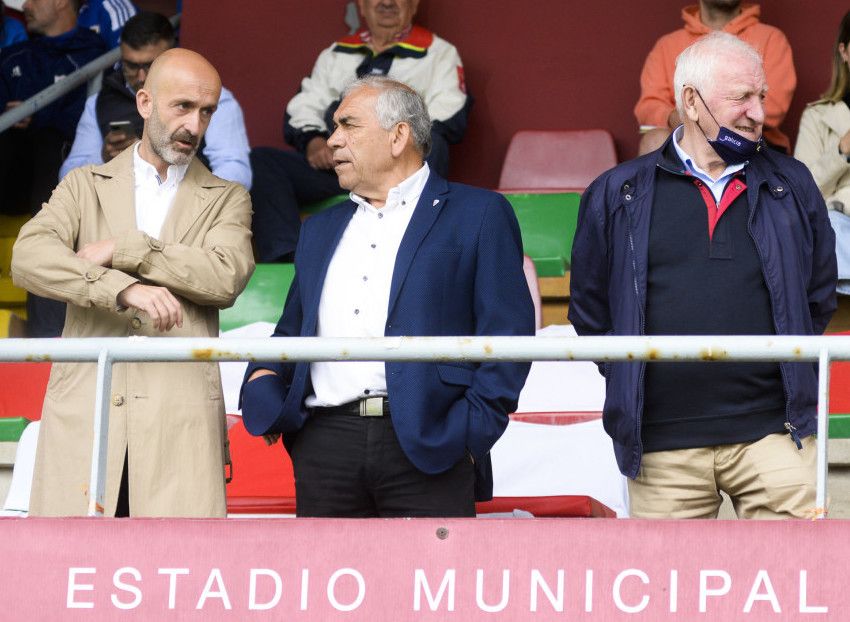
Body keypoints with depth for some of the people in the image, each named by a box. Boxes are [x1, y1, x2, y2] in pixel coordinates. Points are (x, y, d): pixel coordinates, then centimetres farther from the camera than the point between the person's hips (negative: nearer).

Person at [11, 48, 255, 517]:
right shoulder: (85, 186, 16)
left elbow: (228, 276, -5)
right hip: (84, 411, 1)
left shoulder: (227, 199, 16)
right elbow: (28, 259, -4)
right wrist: (121, 288, -19)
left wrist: (121, 250, -7)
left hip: (180, 424, 0)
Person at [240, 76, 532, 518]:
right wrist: (264, 378, 6)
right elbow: (292, 331, 27)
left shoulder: (478, 214, 5)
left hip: (428, 444, -5)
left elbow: (506, 331, -2)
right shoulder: (321, 229, 24)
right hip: (326, 444, 5)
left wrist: (471, 430, -11)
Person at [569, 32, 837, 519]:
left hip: (771, 430, 0)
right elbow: (590, 309, 14)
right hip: (662, 448, 0)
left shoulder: (791, 186, 10)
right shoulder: (619, 196, 7)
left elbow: (820, 296, 19)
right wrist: (630, 383, 9)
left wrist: (792, 380, 13)